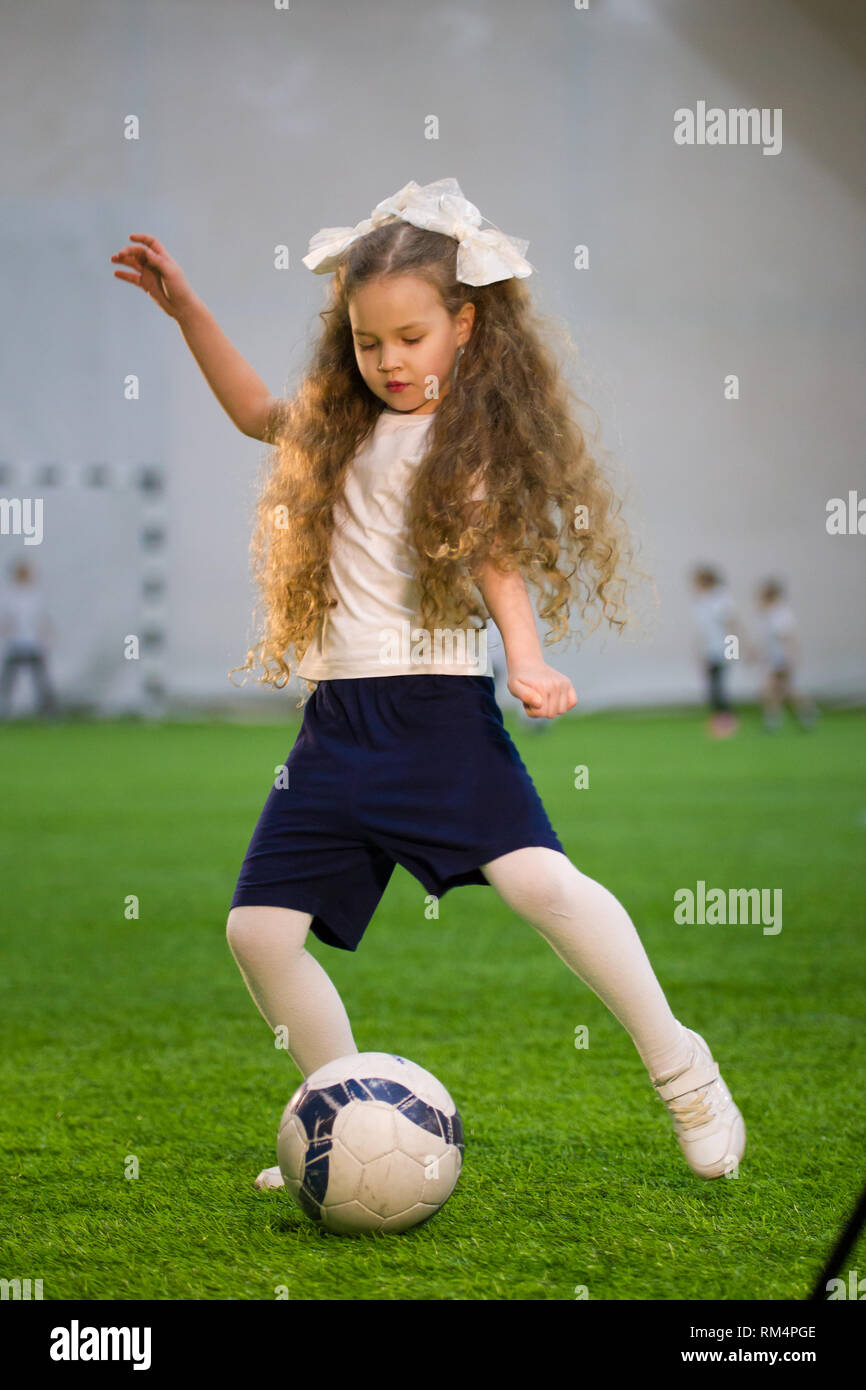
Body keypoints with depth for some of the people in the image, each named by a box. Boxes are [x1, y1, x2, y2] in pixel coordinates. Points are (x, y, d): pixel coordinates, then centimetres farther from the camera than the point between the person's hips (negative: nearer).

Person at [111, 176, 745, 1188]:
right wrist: (187, 311, 24)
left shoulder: (475, 438, -2)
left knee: (537, 879, -25)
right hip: (337, 723, 6)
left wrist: (528, 660, -27)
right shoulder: (341, 428, 15)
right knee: (259, 929, -1)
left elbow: (497, 558, -10)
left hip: (439, 709, -6)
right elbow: (257, 413, 32)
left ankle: (682, 1071, -9)